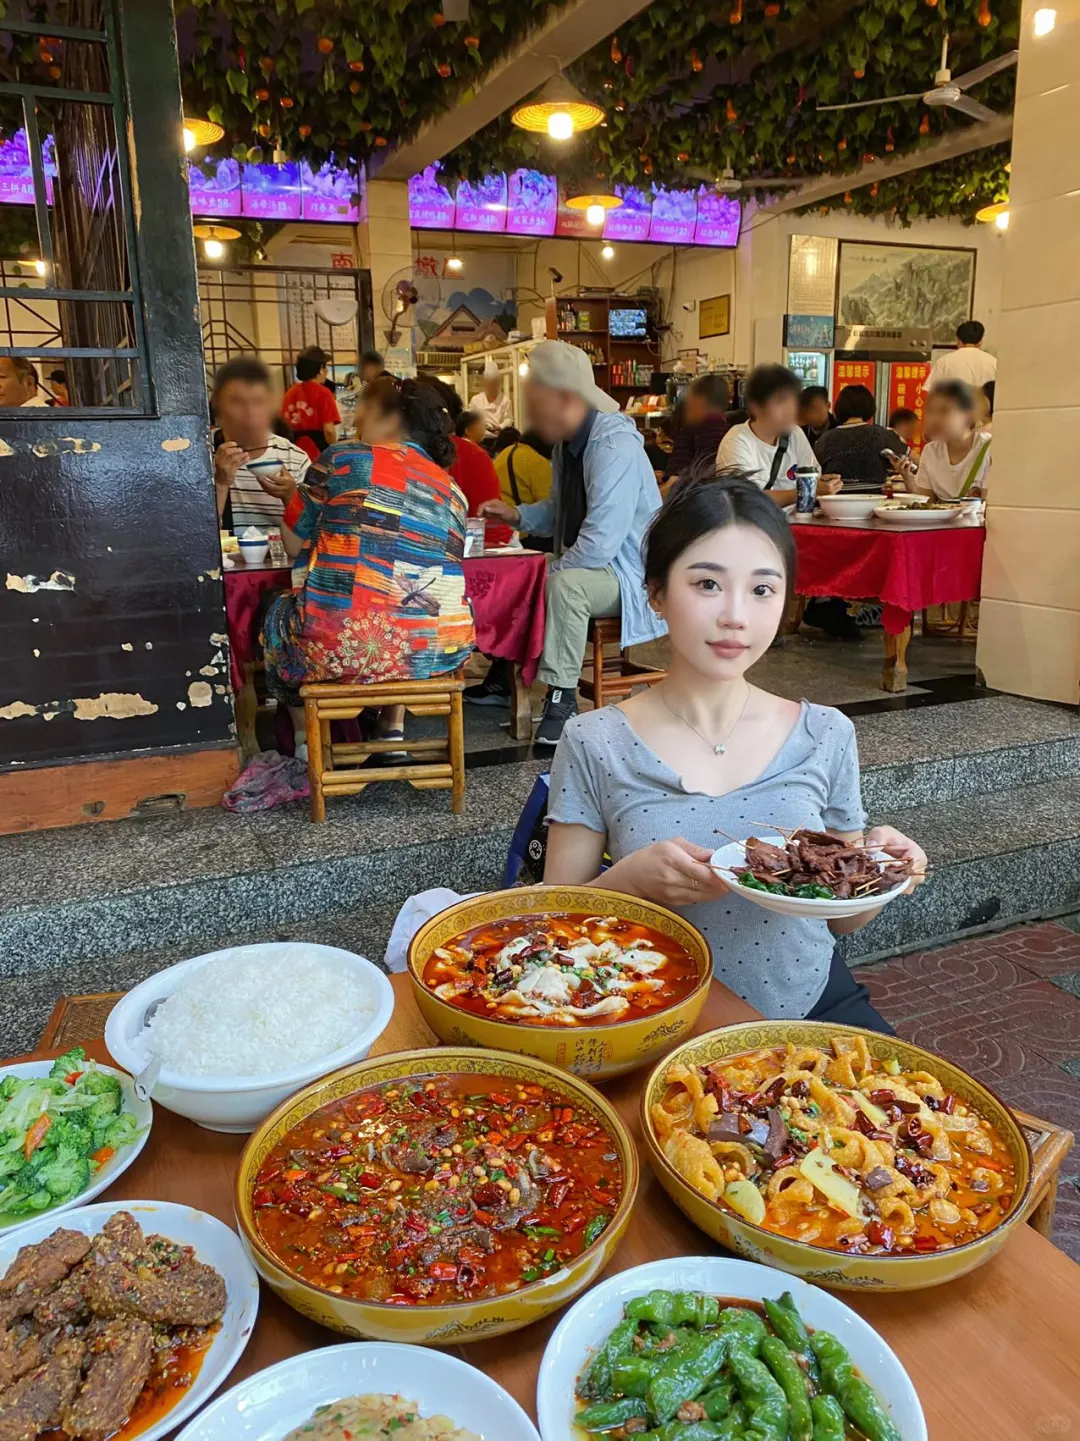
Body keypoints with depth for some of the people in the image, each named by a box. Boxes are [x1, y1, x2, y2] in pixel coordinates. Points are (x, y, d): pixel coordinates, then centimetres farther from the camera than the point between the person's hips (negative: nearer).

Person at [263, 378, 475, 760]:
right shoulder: (451, 488, 12)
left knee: (279, 613, 31)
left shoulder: (343, 457, 1)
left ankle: (306, 738, 37)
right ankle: (393, 730, 34)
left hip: (338, 645, -3)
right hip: (436, 652, 4)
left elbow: (293, 544, 8)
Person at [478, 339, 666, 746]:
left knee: (563, 585, -35)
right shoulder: (567, 442, 1)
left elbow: (600, 543, -32)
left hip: (628, 572, -10)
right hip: (589, 563, 10)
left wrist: (549, 572, -18)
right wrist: (517, 514, 1)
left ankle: (562, 698, -22)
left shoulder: (614, 449, -26)